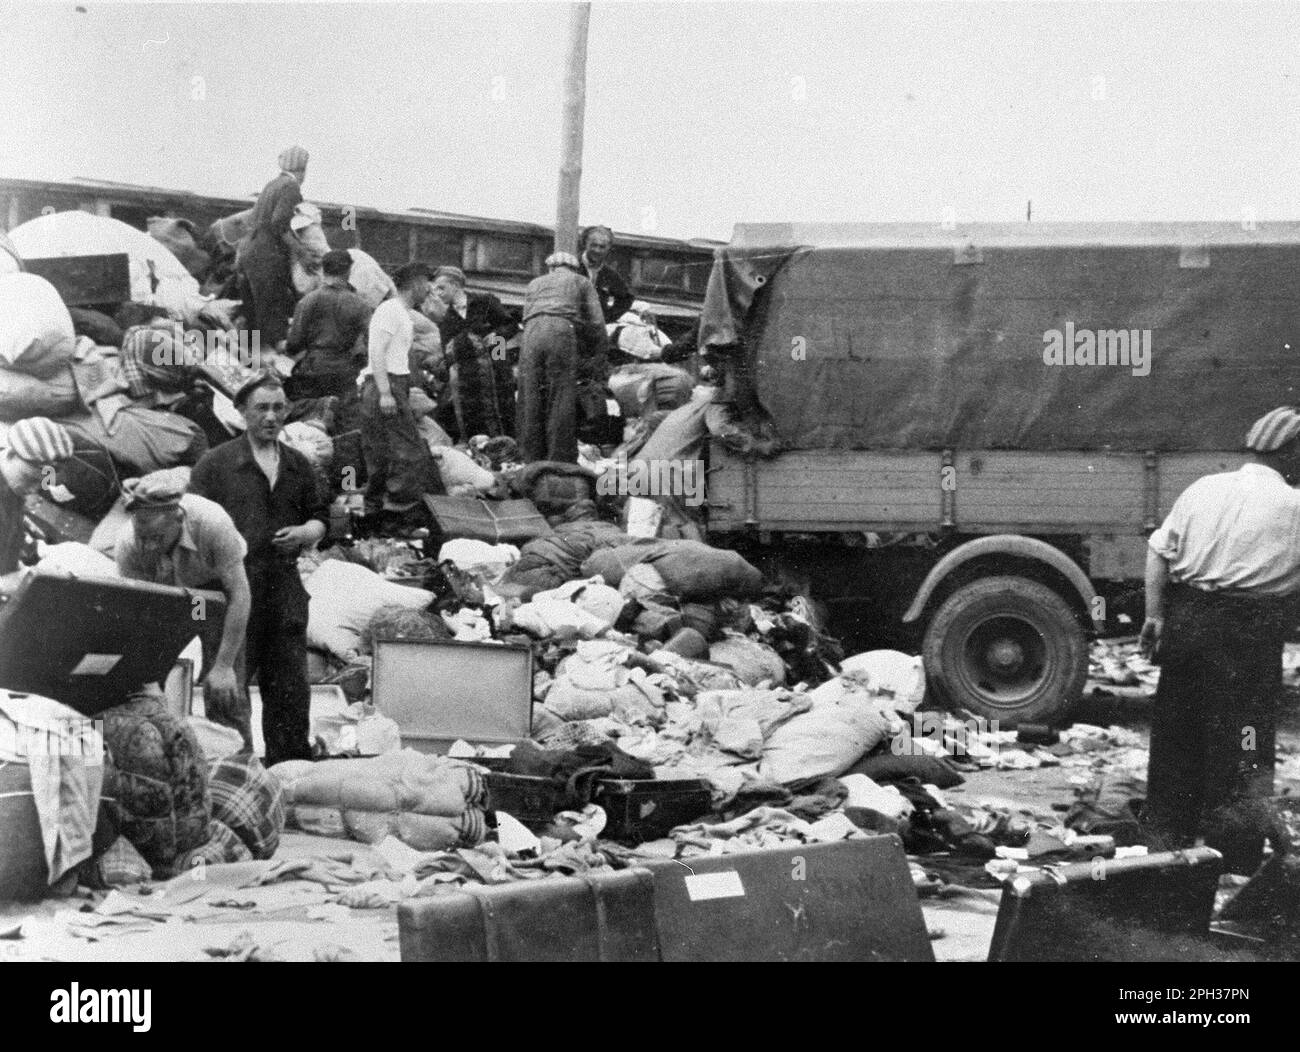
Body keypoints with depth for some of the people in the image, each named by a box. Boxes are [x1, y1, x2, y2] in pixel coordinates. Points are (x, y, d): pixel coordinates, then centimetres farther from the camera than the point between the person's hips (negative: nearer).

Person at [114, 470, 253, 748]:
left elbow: (240, 594, -32)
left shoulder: (212, 523, -38)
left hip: (215, 584, -3)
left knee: (222, 688, -14)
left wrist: (223, 666, -33)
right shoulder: (127, 545, -30)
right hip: (163, 591, 3)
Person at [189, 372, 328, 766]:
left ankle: (292, 766, 15)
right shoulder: (216, 463, 0)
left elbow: (320, 517, 22)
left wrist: (304, 533, -1)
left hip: (285, 588, 4)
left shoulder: (298, 465, 15)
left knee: (291, 688, 6)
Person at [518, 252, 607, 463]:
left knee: (530, 400, 3)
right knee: (561, 401, -5)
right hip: (561, 332, -3)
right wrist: (599, 356, 26)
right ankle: (560, 460, -11)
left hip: (531, 333, 3)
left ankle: (533, 460, 0)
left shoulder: (534, 284, 35)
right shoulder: (581, 282, 25)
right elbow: (596, 323, 16)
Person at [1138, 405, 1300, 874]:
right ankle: (1234, 857, 8)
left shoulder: (1203, 488, 7)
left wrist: (1155, 614, 5)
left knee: (1176, 734, 16)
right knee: (1239, 749, 3)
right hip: (1246, 629, -5)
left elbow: (1159, 551, 4)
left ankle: (1165, 839, 26)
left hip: (1184, 619, 5)